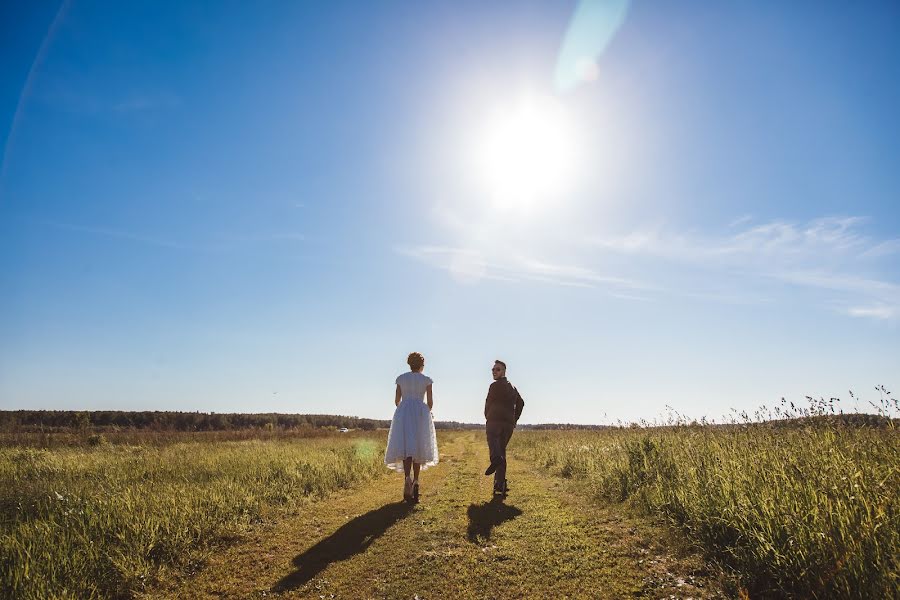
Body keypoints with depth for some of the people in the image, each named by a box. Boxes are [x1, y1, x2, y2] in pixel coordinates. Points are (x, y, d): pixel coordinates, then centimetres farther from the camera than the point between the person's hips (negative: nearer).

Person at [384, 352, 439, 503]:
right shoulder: (426, 380, 5)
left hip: (403, 413, 0)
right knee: (418, 448, 11)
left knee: (406, 447, -7)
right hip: (421, 413, 0)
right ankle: (415, 482, 14)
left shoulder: (401, 378, 9)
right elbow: (430, 402, 2)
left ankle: (408, 478, -30)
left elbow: (396, 400, 11)